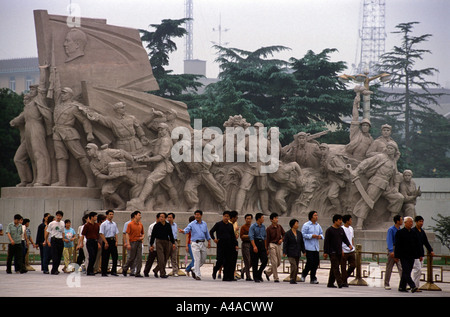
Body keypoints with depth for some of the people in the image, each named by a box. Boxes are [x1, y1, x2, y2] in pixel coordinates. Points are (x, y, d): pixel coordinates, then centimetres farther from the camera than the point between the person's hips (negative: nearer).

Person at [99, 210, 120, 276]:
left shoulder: (114, 224, 12)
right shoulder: (103, 224, -5)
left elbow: (116, 233, 14)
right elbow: (101, 234, -10)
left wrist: (116, 241, 0)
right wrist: (106, 243, -16)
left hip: (113, 240, 5)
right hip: (106, 240, -5)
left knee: (115, 256, 2)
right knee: (105, 258, -1)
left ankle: (113, 271, 9)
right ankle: (104, 272, 4)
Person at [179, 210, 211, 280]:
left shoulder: (204, 224, 12)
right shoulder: (192, 224, -2)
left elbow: (207, 234, 18)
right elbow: (186, 230, -17)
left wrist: (209, 242, 10)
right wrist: (182, 231, -38)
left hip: (203, 243, 5)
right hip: (195, 243, -5)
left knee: (203, 260, 8)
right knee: (197, 260, -8)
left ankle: (194, 271, 27)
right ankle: (198, 275, -3)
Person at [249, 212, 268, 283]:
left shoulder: (263, 226, 12)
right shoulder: (253, 226, -6)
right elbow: (251, 237, -13)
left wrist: (265, 247, 16)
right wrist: (254, 246, -22)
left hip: (262, 243, 5)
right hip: (255, 243, -5)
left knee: (265, 260, -6)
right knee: (254, 262, -1)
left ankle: (259, 274, 12)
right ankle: (255, 278, 6)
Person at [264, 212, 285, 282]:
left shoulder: (279, 227, 7)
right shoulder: (269, 229, -7)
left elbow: (284, 234, 19)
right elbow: (267, 239, -5)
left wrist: (282, 239, -2)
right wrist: (267, 249, -8)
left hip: (279, 245, 6)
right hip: (272, 245, -6)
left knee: (279, 262, 9)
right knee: (274, 262, -7)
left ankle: (268, 272, 29)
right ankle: (276, 278, -2)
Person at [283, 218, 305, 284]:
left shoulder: (299, 233, 10)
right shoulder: (288, 234, -5)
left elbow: (302, 243, 15)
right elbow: (285, 243, -6)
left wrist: (304, 251, 11)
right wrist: (284, 252, -12)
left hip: (298, 254, 6)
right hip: (291, 254, -6)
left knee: (296, 268, 7)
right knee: (294, 266, -15)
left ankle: (294, 280, 13)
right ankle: (291, 279, -4)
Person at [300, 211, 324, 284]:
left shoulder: (318, 225, 13)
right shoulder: (306, 225, -7)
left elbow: (321, 233, 22)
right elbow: (303, 234, -11)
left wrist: (320, 236, -1)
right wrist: (312, 236, -19)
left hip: (316, 247, 6)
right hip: (309, 247, -6)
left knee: (316, 263, 3)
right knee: (310, 262, -11)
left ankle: (313, 279, 9)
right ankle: (304, 274, 13)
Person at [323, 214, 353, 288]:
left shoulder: (341, 229, 13)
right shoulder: (329, 230, -7)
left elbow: (345, 239, 14)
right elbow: (326, 242, -8)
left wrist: (349, 245, -7)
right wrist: (325, 252, -12)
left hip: (339, 252, 7)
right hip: (332, 252, -7)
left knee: (334, 268, 10)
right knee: (336, 267, -13)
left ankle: (330, 283, 16)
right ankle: (340, 283, -21)